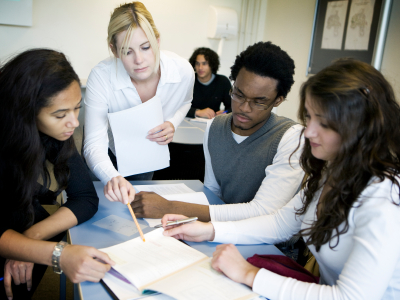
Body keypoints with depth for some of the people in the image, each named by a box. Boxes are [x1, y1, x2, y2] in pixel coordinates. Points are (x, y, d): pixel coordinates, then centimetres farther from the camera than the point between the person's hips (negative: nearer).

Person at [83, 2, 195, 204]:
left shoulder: (183, 71, -28)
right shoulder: (101, 77, -36)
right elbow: (94, 145, -38)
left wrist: (172, 123, -23)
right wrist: (112, 178, -59)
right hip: (110, 153, -2)